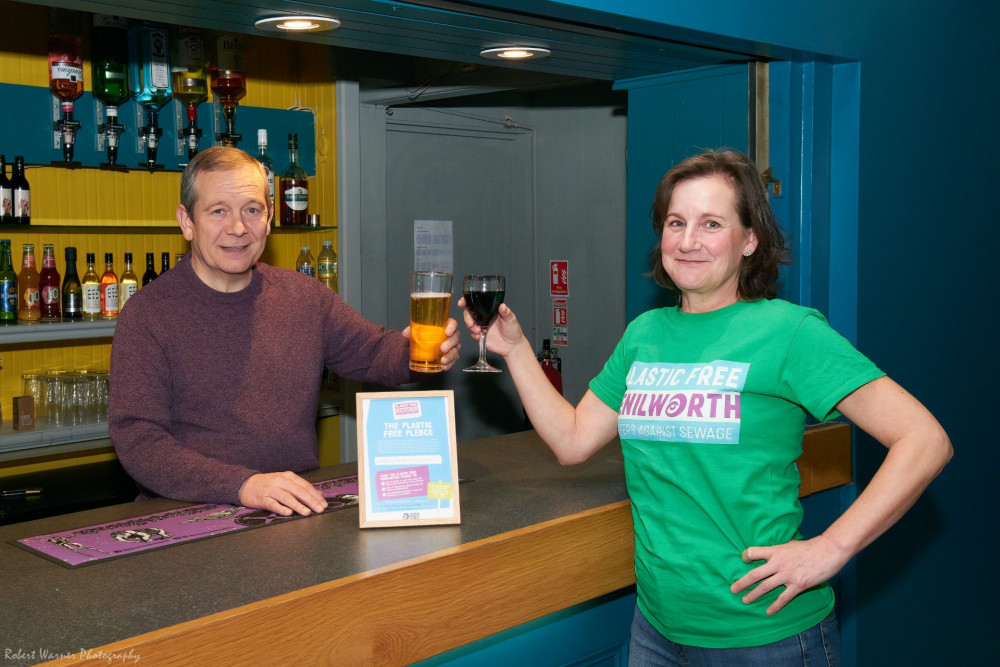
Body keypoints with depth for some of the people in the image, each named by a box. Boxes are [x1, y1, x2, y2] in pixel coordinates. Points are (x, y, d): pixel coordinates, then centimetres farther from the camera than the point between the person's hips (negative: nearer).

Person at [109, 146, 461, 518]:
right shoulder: (147, 314, -4)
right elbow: (137, 440, -13)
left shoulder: (304, 296, 12)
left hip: (301, 512, 4)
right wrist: (243, 485, -27)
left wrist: (418, 349, -8)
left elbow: (373, 352, 18)